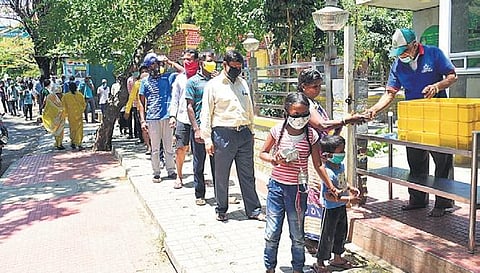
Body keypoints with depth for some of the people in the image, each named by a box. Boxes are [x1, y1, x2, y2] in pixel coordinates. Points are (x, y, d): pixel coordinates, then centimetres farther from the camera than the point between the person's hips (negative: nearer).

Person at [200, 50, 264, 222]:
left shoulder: (243, 83, 15)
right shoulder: (213, 85, -1)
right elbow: (206, 114, -2)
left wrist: (251, 131, 17)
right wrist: (207, 139, -8)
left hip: (244, 133, 4)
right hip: (223, 133, -4)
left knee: (248, 174, 9)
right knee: (221, 176, 6)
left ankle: (253, 209, 17)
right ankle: (221, 210, 21)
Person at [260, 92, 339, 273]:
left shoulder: (311, 135, -6)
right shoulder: (278, 131, -6)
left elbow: (318, 165, 2)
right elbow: (263, 153, 7)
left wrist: (331, 187, 0)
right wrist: (273, 160, -14)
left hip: (298, 189, 0)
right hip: (276, 186, 0)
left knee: (297, 235, 12)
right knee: (272, 232, 7)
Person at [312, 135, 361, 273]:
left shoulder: (341, 165, -1)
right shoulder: (328, 172, -29)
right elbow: (328, 196, -30)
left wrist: (350, 188, 3)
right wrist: (349, 199, -27)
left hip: (342, 206, 9)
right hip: (331, 208, -9)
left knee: (341, 232, 21)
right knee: (328, 236, 4)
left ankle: (337, 258, 41)